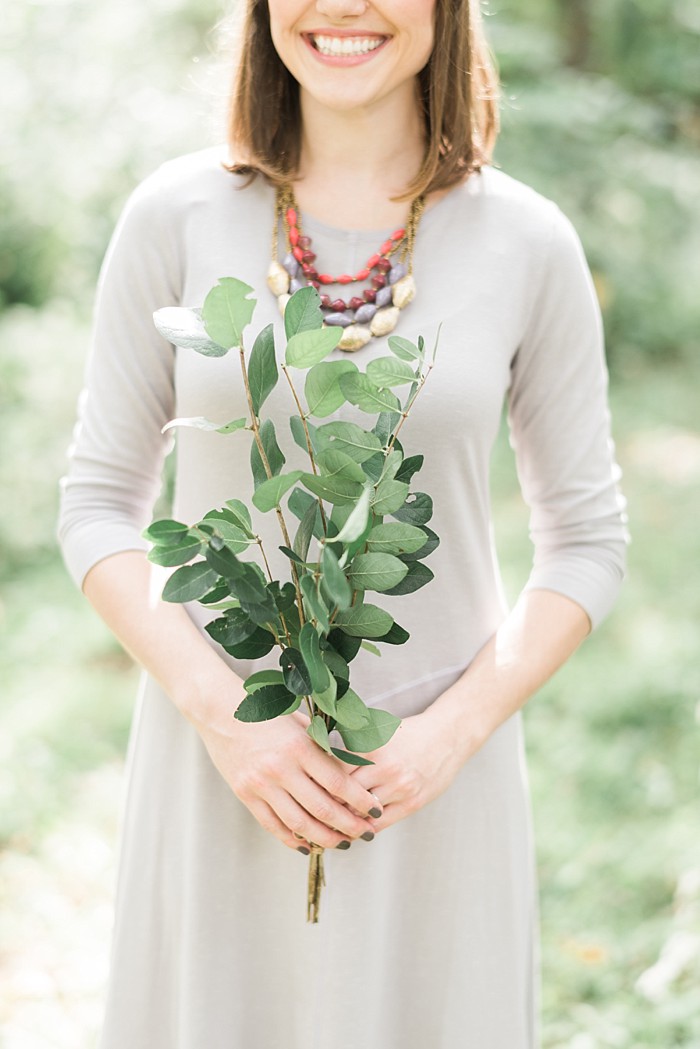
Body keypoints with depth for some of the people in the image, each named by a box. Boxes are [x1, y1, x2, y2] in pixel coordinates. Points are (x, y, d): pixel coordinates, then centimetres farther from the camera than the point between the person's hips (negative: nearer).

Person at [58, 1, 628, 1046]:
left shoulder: (528, 244, -4)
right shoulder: (175, 218, -4)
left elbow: (586, 538, 2)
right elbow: (99, 503, 0)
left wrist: (456, 730, -10)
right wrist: (221, 712, -11)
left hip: (434, 765, 0)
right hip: (219, 750, 0)